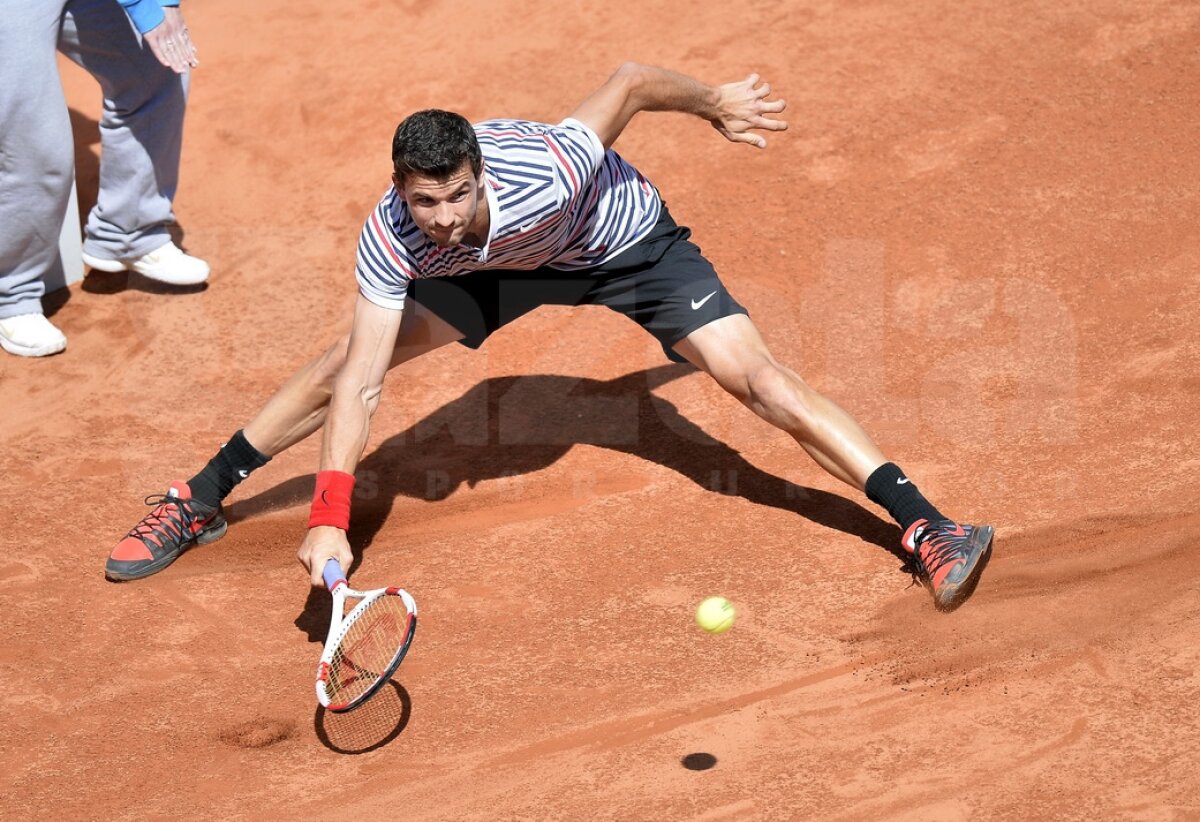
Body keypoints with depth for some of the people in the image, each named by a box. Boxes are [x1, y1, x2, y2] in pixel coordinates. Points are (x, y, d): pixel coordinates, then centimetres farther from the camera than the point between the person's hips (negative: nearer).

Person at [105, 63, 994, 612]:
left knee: (756, 374, -18)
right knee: (344, 361, -2)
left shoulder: (548, 170, -43)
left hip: (630, 244, -3)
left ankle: (925, 526, -16)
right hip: (504, 268, 3)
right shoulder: (393, 238, -32)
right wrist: (329, 518, -40)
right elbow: (360, 385, -32)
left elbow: (631, 81, -26)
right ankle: (199, 503, 17)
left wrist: (715, 103, -8)